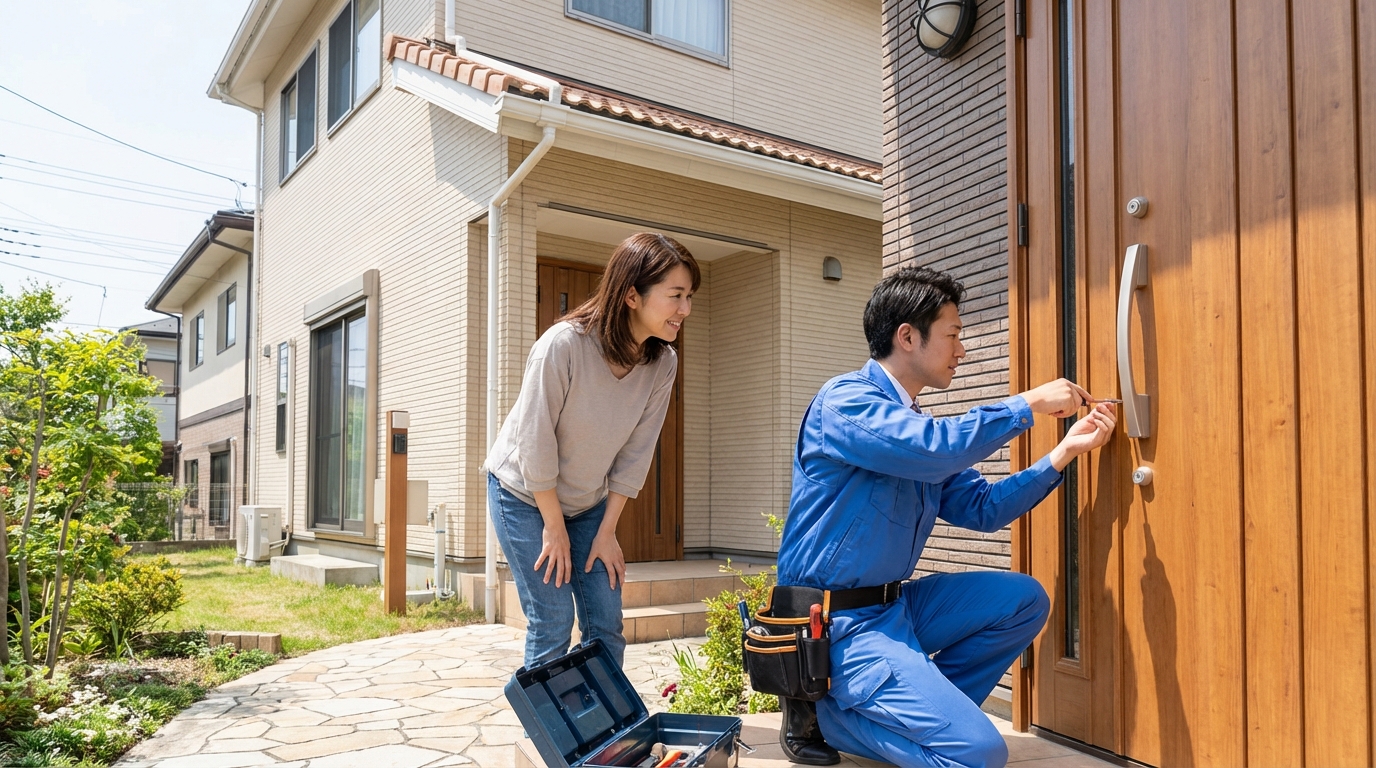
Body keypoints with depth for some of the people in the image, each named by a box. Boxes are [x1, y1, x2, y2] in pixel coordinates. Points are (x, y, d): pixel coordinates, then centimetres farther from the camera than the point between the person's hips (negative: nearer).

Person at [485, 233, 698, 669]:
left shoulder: (662, 363, -14)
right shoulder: (564, 344, -30)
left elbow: (635, 454, -7)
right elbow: (534, 442, -23)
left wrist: (607, 531, -4)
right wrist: (555, 527, -14)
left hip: (590, 502, 5)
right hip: (524, 494, -5)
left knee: (606, 625, 3)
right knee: (553, 623, -5)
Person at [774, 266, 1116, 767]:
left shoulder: (914, 424, 12)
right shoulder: (844, 401, -14)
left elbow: (982, 508, 13)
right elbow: (935, 448, -31)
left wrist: (1065, 451, 8)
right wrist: (1029, 405, -17)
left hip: (894, 606, 9)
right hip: (840, 624, -9)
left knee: (1023, 600, 5)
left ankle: (924, 707, 3)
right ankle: (825, 715, -1)